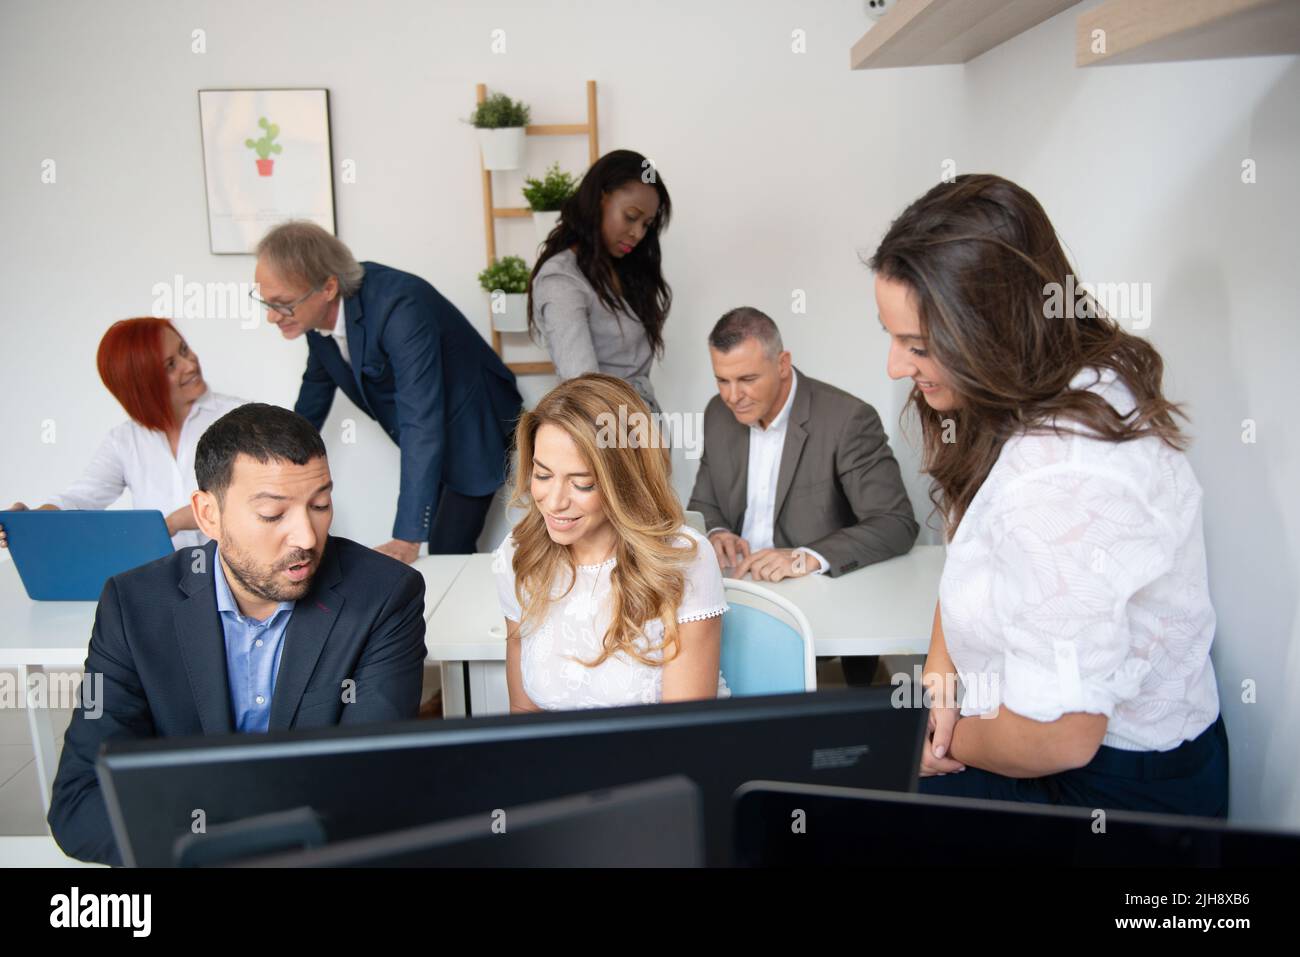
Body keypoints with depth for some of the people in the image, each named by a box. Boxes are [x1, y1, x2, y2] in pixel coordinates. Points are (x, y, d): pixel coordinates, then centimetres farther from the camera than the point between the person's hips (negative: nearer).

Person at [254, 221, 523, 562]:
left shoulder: (399, 305, -33)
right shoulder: (320, 312, -9)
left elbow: (422, 422, -37)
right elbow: (310, 407, 10)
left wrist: (406, 539, -40)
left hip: (474, 429, -7)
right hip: (423, 444, 7)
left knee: (446, 553, -11)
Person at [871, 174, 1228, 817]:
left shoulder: (1058, 483, -34)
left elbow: (1057, 738, -30)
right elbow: (970, 552, 8)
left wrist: (950, 746, -9)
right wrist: (938, 678, -4)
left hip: (1116, 785, -8)